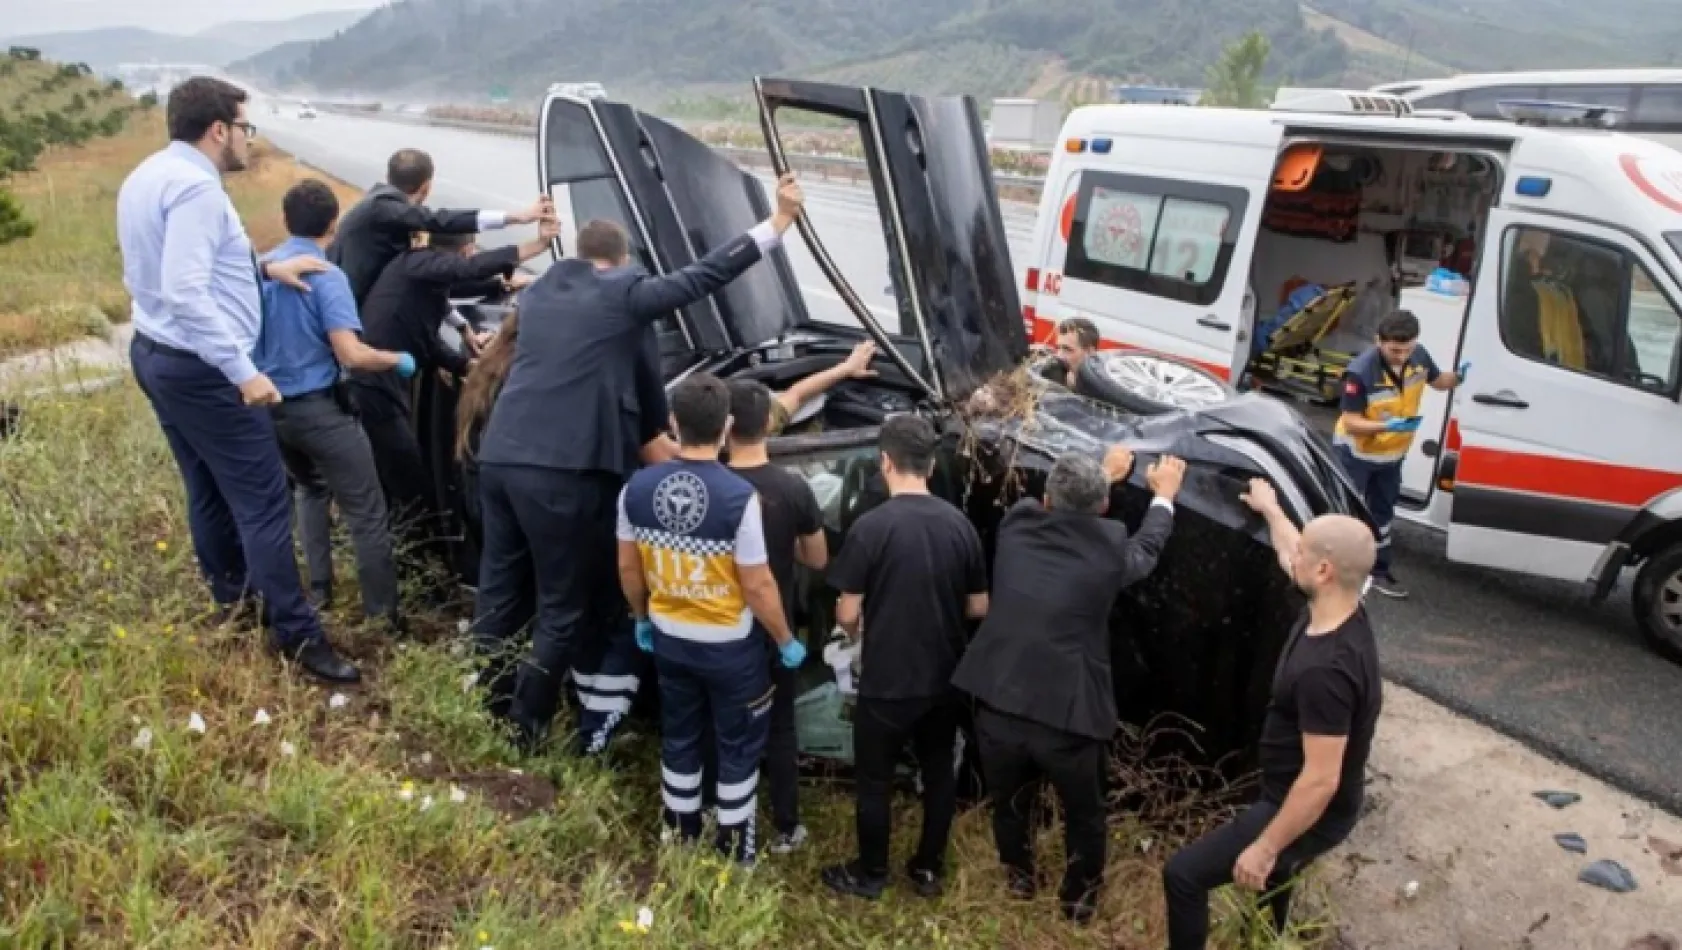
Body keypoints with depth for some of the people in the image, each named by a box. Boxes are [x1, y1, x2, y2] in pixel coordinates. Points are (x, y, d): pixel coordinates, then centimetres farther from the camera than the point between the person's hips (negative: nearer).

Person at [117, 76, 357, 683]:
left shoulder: (147, 177, 12)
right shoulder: (195, 187, -21)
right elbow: (187, 292, -28)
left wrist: (264, 269, 11)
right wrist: (243, 371, -27)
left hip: (156, 355, 11)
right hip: (201, 368, -11)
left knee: (208, 489, 22)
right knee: (263, 502, -5)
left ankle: (232, 596, 38)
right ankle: (296, 635, 0)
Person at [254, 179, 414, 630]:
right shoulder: (327, 276, -16)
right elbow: (351, 355, -25)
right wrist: (399, 361, -8)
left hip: (272, 407, 7)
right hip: (318, 408, -7)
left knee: (311, 488, 30)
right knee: (366, 512, 1)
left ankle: (318, 590, 30)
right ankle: (383, 614, 3)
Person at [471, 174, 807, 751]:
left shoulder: (538, 291, 19)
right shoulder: (623, 293, -1)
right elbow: (701, 277, -2)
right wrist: (777, 223, 1)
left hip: (500, 457, 7)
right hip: (562, 469, -7)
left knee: (499, 589, 19)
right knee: (563, 607, 6)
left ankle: (485, 713, 32)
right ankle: (524, 731, 15)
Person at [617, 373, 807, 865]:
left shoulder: (637, 488, -12)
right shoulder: (739, 496, -26)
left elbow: (629, 568, 1)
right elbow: (758, 586, -19)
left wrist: (642, 619, 18)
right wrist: (787, 641, -4)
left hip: (669, 639, 4)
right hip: (731, 646, -4)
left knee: (679, 737, 23)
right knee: (738, 746, 16)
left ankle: (680, 834, 40)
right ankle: (735, 847, 28)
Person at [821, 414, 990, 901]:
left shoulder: (871, 526, -18)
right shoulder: (960, 523, -4)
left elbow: (847, 613, -13)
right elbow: (979, 608, 3)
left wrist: (859, 631, 9)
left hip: (887, 681, -4)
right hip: (944, 678, 5)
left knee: (875, 779, 13)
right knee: (939, 772, 19)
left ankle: (870, 874, 27)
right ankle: (929, 868, 32)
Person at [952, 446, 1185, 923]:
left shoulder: (1017, 523, -3)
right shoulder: (1110, 545, -10)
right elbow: (1147, 548, 15)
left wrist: (1101, 473, 38)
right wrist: (1164, 495, 35)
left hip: (998, 708, 3)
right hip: (1069, 716, -2)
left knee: (1008, 804, 29)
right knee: (1083, 814, 26)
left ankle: (1019, 877, 52)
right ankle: (1079, 898, 46)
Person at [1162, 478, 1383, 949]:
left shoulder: (1325, 669, -37)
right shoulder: (1339, 609, -9)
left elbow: (1322, 779, -33)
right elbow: (1291, 553, 14)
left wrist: (1265, 848, -25)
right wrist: (1269, 507, 29)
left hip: (1309, 814, -10)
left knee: (1183, 874, -7)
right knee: (1270, 882, 34)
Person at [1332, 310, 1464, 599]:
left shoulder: (1419, 356, -15)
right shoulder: (1361, 372, -34)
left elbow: (1438, 381, 7)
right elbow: (1351, 423, -29)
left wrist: (1459, 376, -14)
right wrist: (1387, 426, -44)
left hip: (1392, 453, 6)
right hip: (1356, 453, -6)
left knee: (1382, 511, 20)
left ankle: (1379, 570, 36)